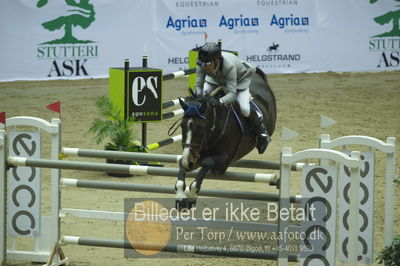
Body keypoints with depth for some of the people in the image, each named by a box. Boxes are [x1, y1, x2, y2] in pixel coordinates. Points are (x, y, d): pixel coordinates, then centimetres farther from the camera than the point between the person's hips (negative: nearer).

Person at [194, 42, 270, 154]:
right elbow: (198, 85, -24)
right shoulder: (202, 65, -32)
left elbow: (232, 94, -46)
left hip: (239, 80, -5)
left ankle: (261, 131, 6)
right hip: (216, 79, 5)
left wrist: (220, 102, -65)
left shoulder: (229, 66, -45)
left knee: (244, 109, -21)